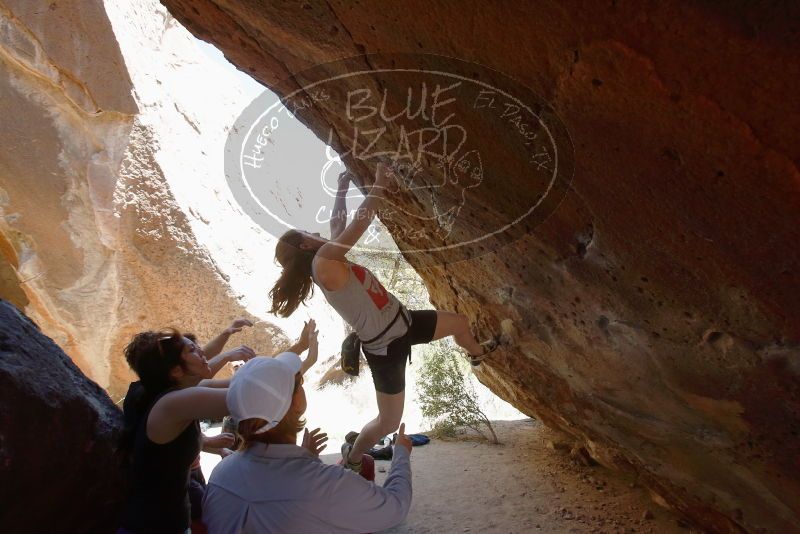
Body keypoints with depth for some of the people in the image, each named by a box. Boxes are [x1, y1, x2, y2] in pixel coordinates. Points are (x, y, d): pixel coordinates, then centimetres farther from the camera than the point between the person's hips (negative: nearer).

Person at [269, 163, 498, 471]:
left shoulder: (329, 259, 1)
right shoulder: (322, 264, -24)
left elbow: (339, 226, 15)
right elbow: (359, 223, -26)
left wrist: (341, 190, 19)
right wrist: (380, 183, -18)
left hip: (403, 322, 9)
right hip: (385, 349, -9)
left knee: (459, 322, 22)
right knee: (389, 422, 3)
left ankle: (476, 352, 56)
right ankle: (351, 458, 32)